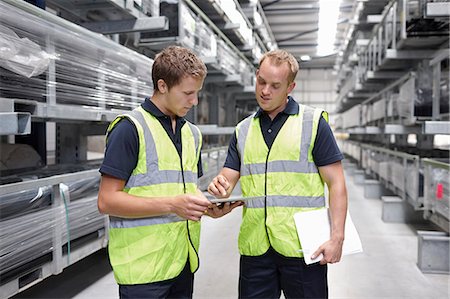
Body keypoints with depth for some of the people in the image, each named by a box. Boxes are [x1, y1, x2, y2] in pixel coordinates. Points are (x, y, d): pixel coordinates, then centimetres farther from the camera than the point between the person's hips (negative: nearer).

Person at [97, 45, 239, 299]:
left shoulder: (193, 133, 12)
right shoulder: (130, 128, -11)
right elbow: (107, 201, -15)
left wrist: (209, 207, -2)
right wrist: (172, 204, -23)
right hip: (144, 267, -6)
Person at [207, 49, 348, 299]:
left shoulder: (313, 122, -1)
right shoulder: (243, 130, 11)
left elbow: (336, 183, -3)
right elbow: (228, 178, 9)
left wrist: (337, 237, -11)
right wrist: (220, 187, -15)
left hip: (303, 247, -3)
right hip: (254, 247, 4)